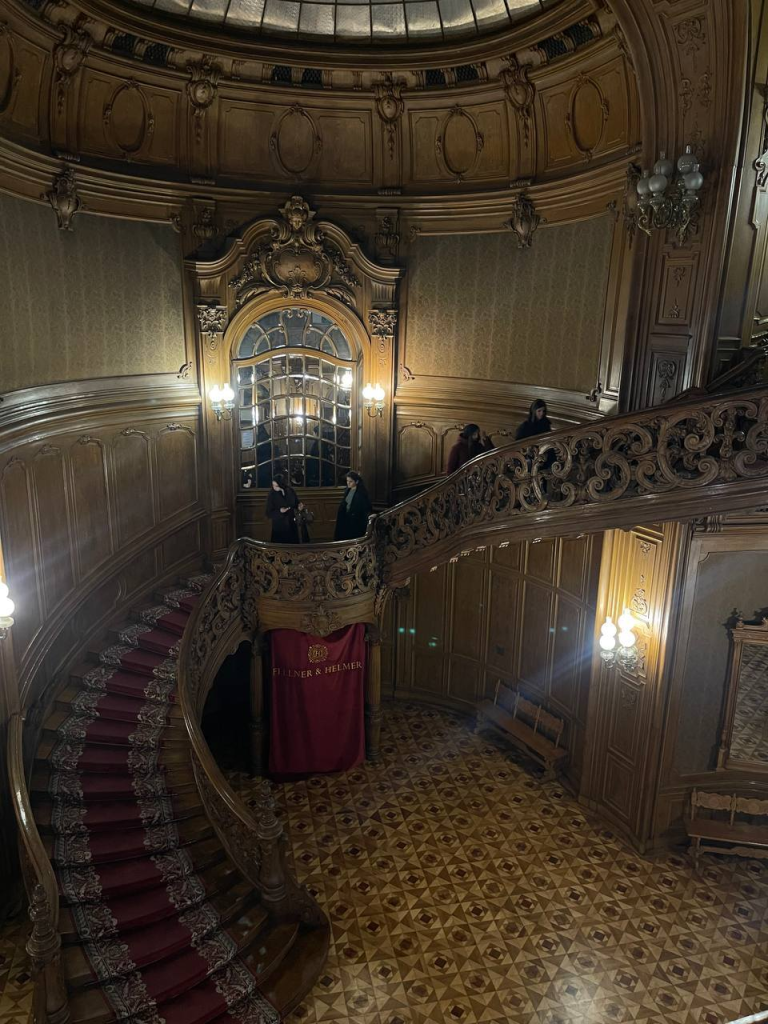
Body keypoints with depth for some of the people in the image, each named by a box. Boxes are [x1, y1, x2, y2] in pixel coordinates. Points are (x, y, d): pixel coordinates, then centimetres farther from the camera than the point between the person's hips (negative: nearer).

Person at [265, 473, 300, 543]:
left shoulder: (291, 491, -5)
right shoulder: (271, 495, -13)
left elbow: (296, 503, 12)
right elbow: (269, 514, -11)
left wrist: (299, 506, -10)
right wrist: (279, 511, -27)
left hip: (292, 524, 3)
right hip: (279, 527, -3)